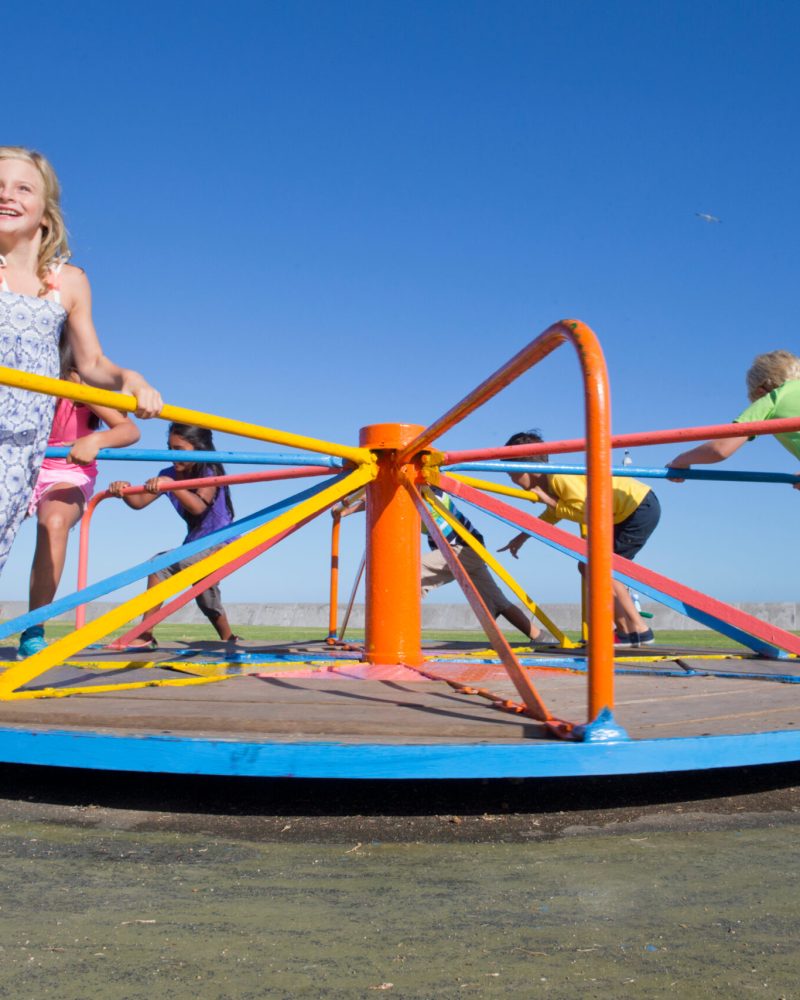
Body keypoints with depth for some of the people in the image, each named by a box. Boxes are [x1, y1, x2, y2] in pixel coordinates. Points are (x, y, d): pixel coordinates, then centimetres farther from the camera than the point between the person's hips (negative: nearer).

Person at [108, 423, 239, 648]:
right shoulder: (169, 475, -4)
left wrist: (171, 485, -51)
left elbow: (198, 506, -38)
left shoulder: (210, 472, -19)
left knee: (160, 565, -23)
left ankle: (144, 637, -20)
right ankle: (228, 639, 45)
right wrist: (124, 490, -35)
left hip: (220, 543, -8)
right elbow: (139, 501, -14)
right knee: (205, 598, 21)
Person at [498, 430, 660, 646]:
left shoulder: (560, 478, -22)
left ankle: (638, 631, -5)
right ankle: (625, 630, 12)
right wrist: (522, 537, 18)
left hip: (642, 506, -10)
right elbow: (552, 515, 25)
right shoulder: (552, 481, 8)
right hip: (629, 511, 10)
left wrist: (548, 500, -20)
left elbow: (587, 513, -30)